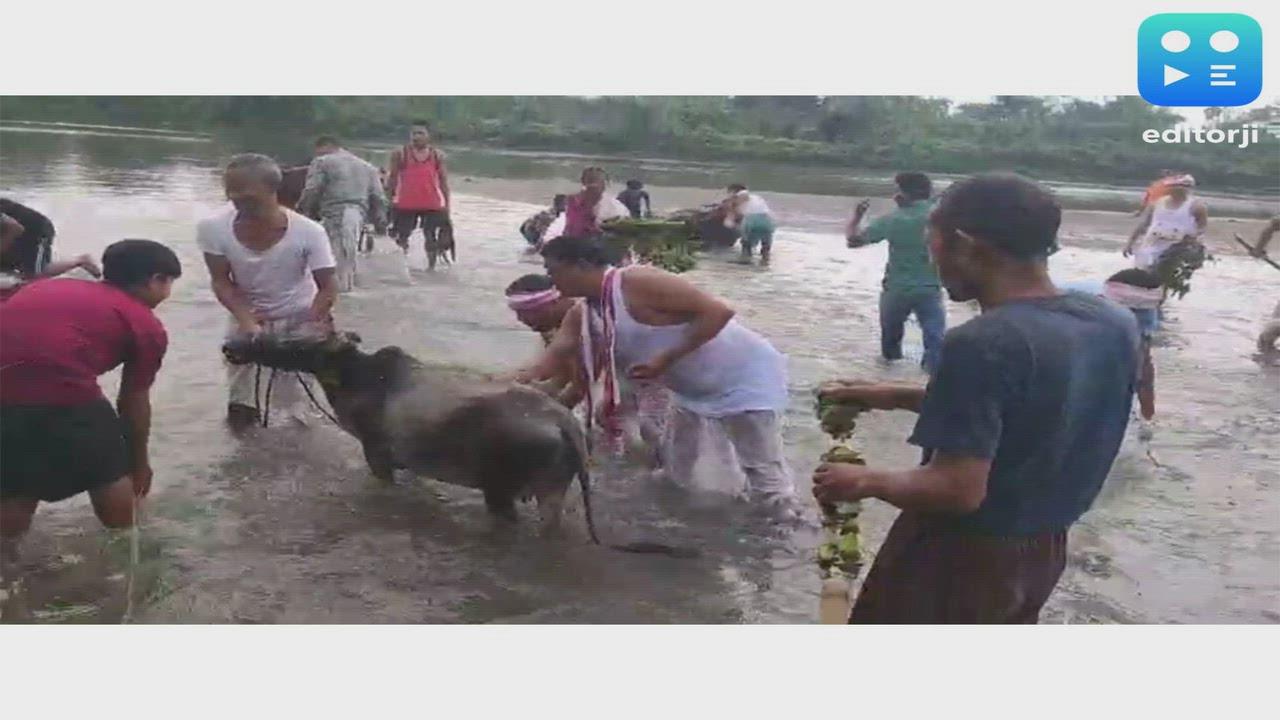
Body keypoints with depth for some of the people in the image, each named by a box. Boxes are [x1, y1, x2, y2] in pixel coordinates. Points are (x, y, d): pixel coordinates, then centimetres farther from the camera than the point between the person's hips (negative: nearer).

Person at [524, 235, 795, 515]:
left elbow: (718, 311, -29)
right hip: (692, 388, 9)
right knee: (672, 472, 19)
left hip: (744, 378, -9)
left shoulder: (638, 282, -27)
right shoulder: (582, 315, 1)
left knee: (765, 477, -4)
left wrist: (666, 359, -30)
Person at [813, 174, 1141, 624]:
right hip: (1042, 550, 7)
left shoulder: (983, 344, -29)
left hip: (960, 559, -7)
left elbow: (958, 490, -30)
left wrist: (869, 481, -11)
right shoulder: (1114, 323, -3)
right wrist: (892, 396, 11)